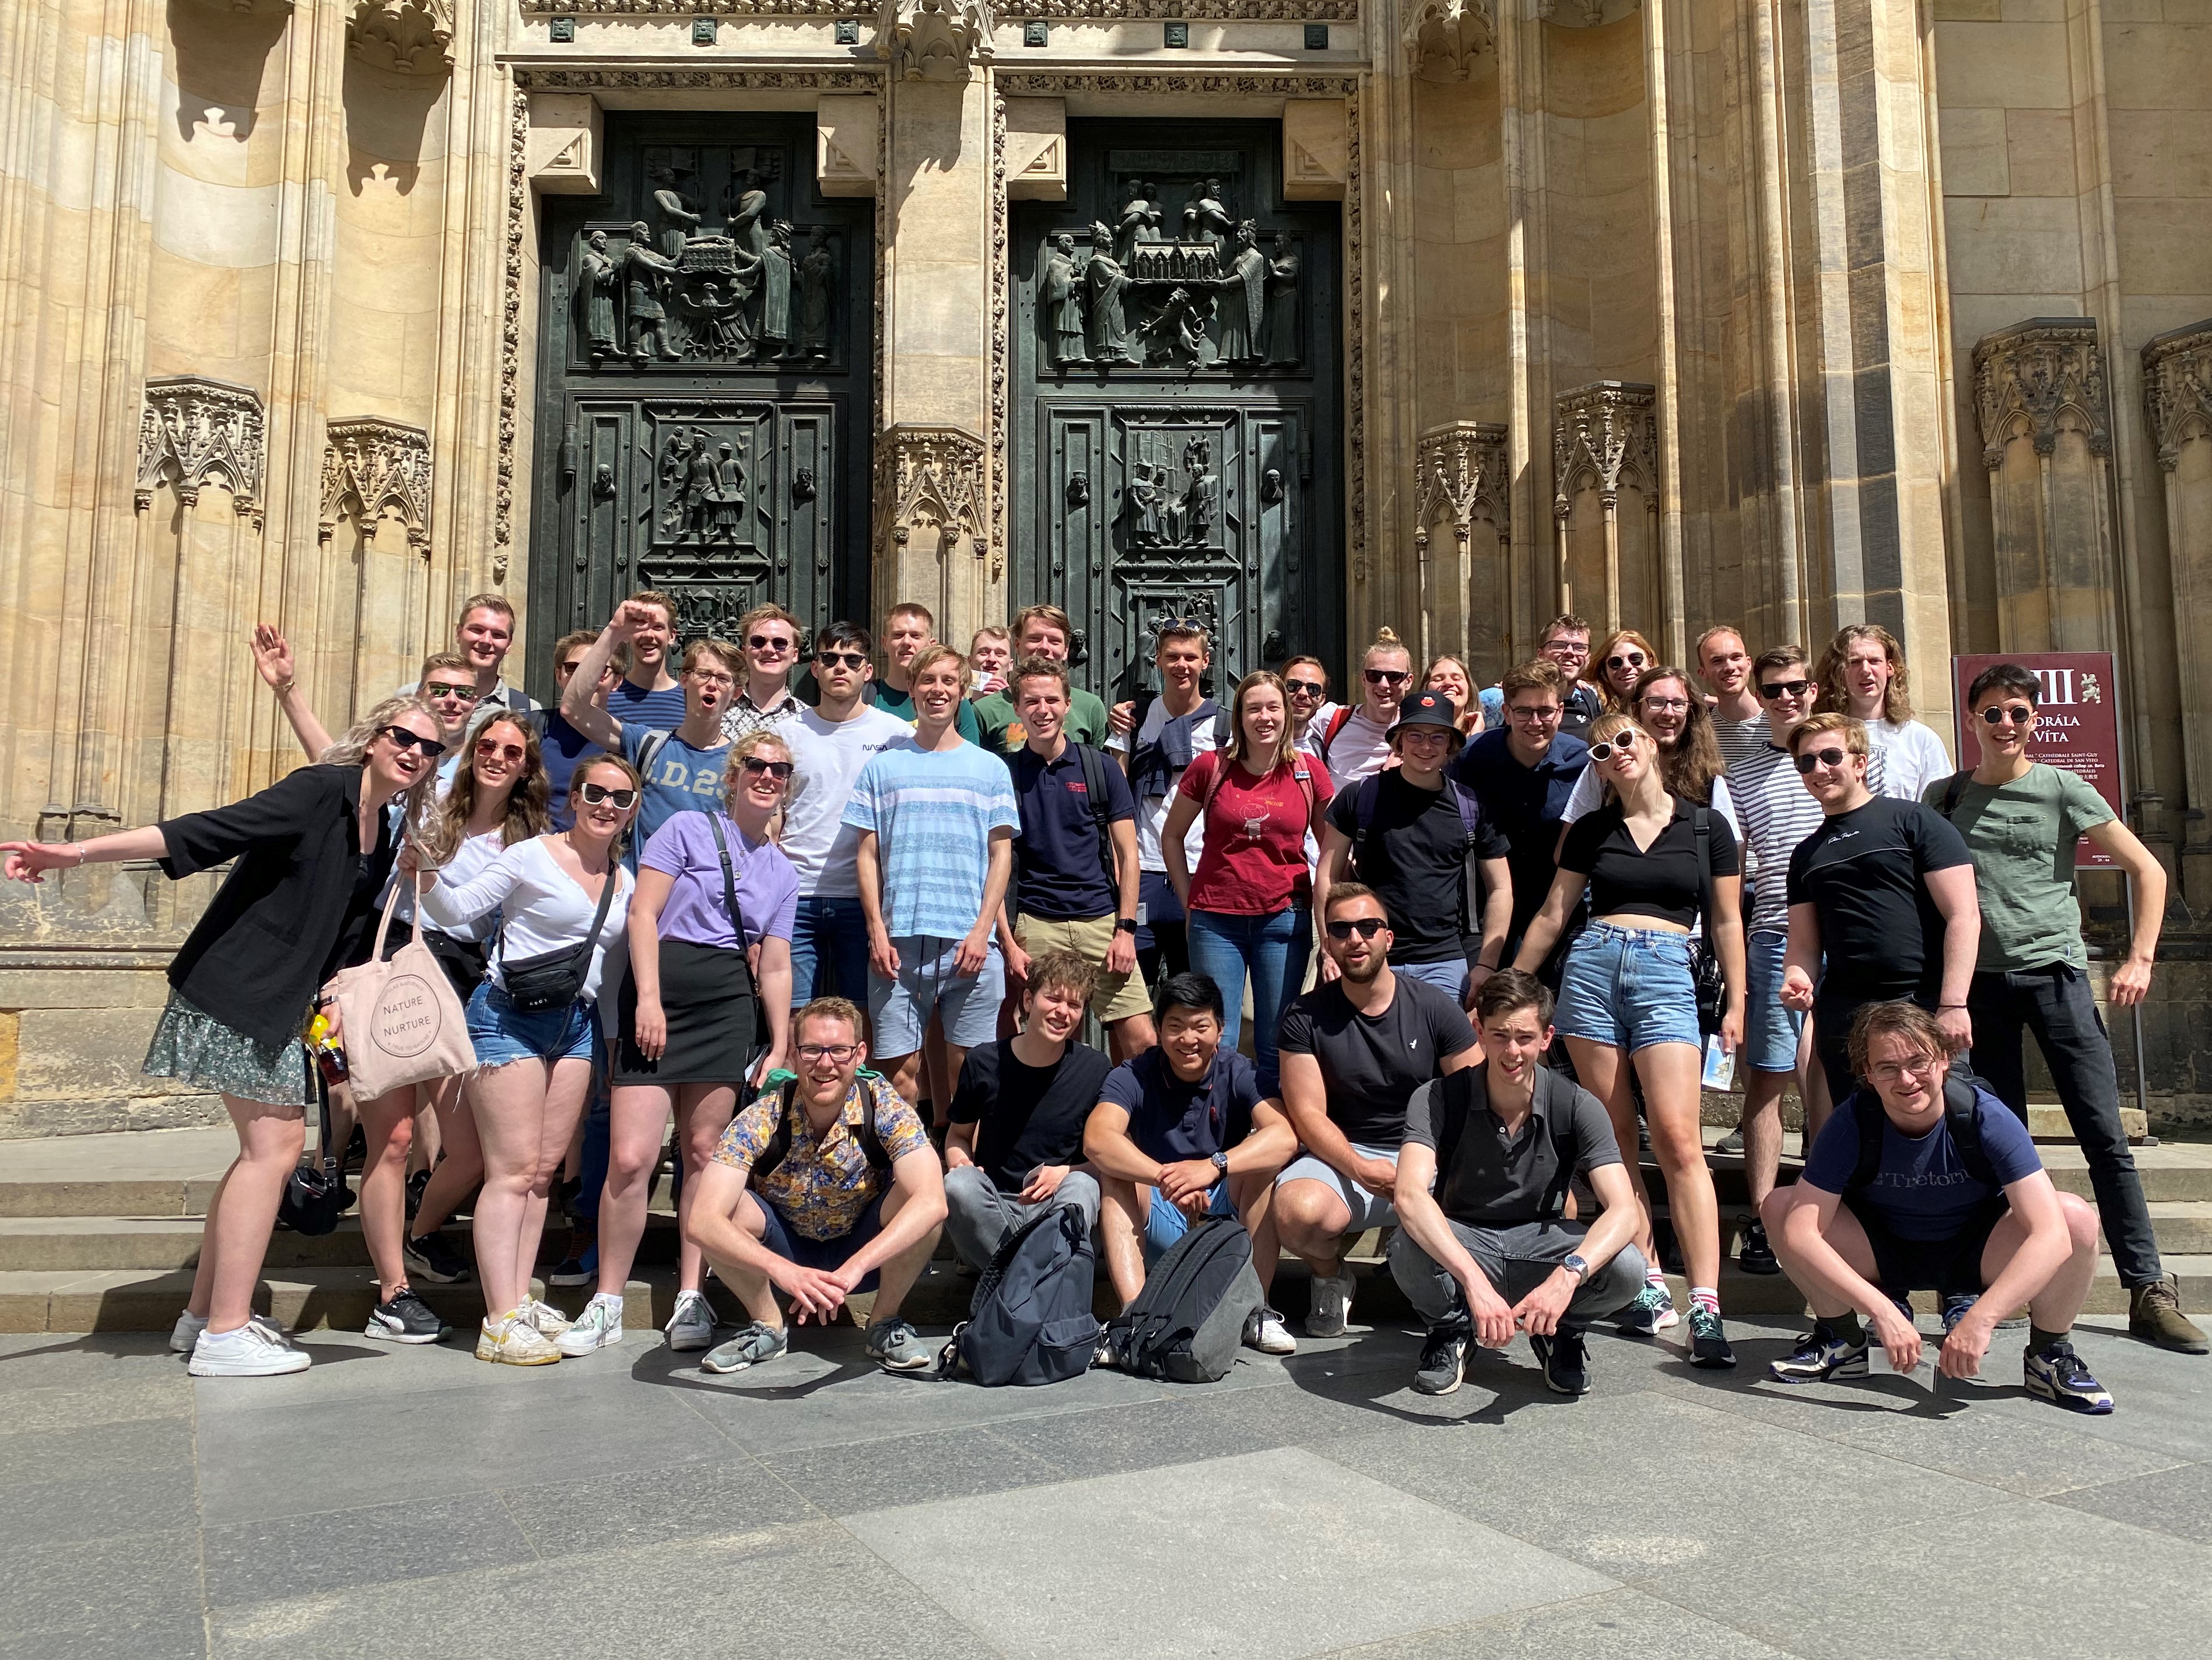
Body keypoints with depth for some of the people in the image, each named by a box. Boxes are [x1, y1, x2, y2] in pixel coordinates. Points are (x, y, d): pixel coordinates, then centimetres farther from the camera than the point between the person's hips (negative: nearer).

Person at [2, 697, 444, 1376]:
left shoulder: (382, 835, 10)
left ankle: (203, 1315, 22)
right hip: (234, 985, -9)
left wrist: (337, 995, 1)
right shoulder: (321, 790, -14)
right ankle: (225, 1334, -3)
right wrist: (78, 853, -27)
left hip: (278, 1001, 9)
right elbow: (209, 833, -21)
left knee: (270, 1146, 12)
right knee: (274, 1145, -9)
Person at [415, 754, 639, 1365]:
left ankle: (519, 1301, 16)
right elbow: (458, 910, -8)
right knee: (513, 1170, -8)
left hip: (576, 1025, 6)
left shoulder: (625, 882, 12)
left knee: (545, 1169, 8)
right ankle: (500, 1323, -6)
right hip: (510, 1016, -6)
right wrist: (427, 877, -26)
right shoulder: (533, 857, -5)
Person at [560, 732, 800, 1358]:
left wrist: (781, 1048, 9)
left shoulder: (783, 874, 17)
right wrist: (648, 997, -13)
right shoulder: (688, 829, 4)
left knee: (703, 1153, 3)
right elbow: (643, 913, -3)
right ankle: (606, 1306, 5)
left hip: (729, 1006, 3)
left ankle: (691, 1300, 14)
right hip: (660, 993, -3)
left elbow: (776, 968, 16)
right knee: (631, 1157, -9)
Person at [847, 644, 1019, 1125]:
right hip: (898, 942, 0)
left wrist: (982, 931, -5)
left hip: (970, 944, 0)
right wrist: (877, 931, -2)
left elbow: (1002, 855, 6)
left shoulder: (989, 769, 11)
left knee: (967, 1067, 2)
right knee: (901, 1068, 0)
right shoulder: (883, 765, 11)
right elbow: (867, 855, 8)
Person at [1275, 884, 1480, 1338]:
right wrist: (1361, 1170, -22)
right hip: (1344, 1157, -1)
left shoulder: (1436, 1009, 1)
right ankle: (1330, 1277, 4)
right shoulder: (1306, 1017, 0)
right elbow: (1308, 1114, -5)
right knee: (1296, 1211, -35)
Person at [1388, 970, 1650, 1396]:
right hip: (1461, 1241, -1)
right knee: (1409, 1251, -36)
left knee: (1626, 1269, -29)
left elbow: (1623, 1211, -24)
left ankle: (1561, 1333, 6)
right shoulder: (1437, 1099, -19)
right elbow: (1410, 1197, -35)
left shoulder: (1576, 1106, -14)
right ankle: (1451, 1330, 0)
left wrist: (1568, 1274, -44)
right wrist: (1474, 1282, -49)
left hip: (1539, 1242, 1)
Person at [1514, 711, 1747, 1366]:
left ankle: (1706, 1308, -13)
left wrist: (1736, 1005, 8)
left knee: (1678, 1141, -14)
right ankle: (1649, 1285, 10)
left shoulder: (1706, 827, 9)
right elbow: (1553, 914, 15)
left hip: (1667, 974, -2)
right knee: (1614, 1140, 1)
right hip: (1591, 968, 3)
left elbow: (1726, 923, 11)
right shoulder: (1591, 831, 13)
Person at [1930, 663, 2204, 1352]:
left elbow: (2148, 871, 5)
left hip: (2055, 973, -2)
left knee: (2105, 1134, -5)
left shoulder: (2063, 790, 1)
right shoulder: (1944, 797, 8)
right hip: (1979, 979, 2)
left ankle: (2149, 1291, 1)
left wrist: (2139, 960, -1)